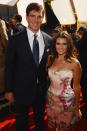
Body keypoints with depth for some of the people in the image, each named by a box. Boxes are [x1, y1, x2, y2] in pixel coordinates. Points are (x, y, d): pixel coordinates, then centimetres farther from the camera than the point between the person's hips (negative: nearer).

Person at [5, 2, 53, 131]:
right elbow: (9, 66, -8)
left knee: (40, 120, 24)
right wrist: (8, 90, -7)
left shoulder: (49, 40, -3)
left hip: (42, 90, 3)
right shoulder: (15, 39, -12)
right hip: (22, 90, -2)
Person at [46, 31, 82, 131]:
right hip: (51, 98, 4)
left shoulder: (74, 63, -15)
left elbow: (76, 87, -9)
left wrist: (77, 108, -3)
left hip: (66, 101, -3)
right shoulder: (50, 59, -4)